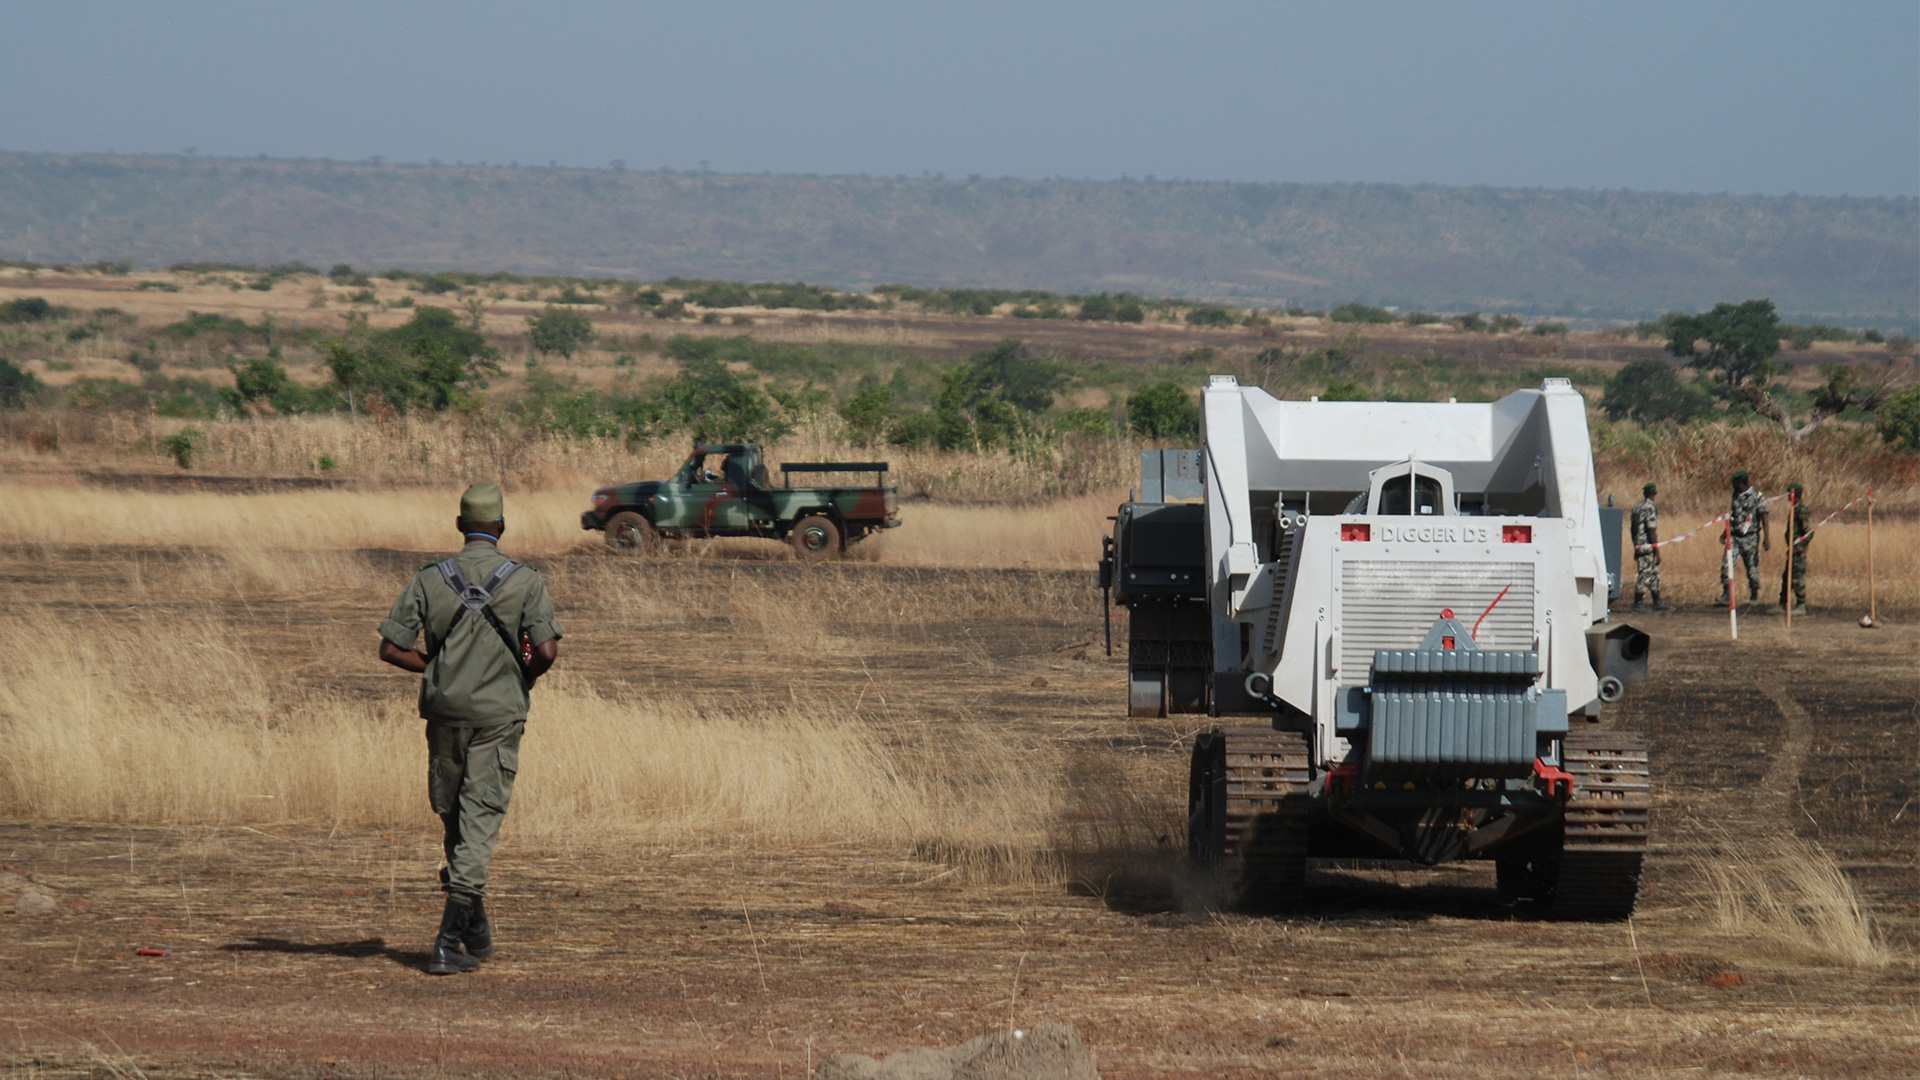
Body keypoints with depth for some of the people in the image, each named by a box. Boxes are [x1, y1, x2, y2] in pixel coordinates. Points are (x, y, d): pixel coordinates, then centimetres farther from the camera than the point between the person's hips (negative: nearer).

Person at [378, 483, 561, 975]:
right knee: (479, 822, -4)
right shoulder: (526, 581, -5)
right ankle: (450, 941, -15)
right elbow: (547, 649, -15)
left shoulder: (430, 579, 0)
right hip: (498, 714, -2)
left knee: (454, 817, 18)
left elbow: (391, 648, -3)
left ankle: (476, 930, 29)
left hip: (445, 711, 2)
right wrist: (524, 676, 8)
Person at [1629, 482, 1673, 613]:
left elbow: (1633, 529, 18)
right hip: (1648, 547, -9)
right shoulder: (1649, 508, -15)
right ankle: (1638, 604, -4)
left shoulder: (1637, 508, 13)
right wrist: (1657, 552, -15)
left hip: (1639, 547, 9)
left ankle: (1657, 602, 21)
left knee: (1654, 574, 16)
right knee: (1644, 575, -5)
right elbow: (1652, 531, -18)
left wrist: (1635, 547, 25)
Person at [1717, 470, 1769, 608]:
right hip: (1735, 536, 5)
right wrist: (1727, 531, 26)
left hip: (1750, 537, -5)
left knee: (1752, 567, 4)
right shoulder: (1736, 495, 10)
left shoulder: (1757, 496, -8)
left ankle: (1754, 597, 18)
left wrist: (1766, 538, -15)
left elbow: (1763, 517, -10)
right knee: (1727, 565, -8)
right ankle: (1726, 595, -6)